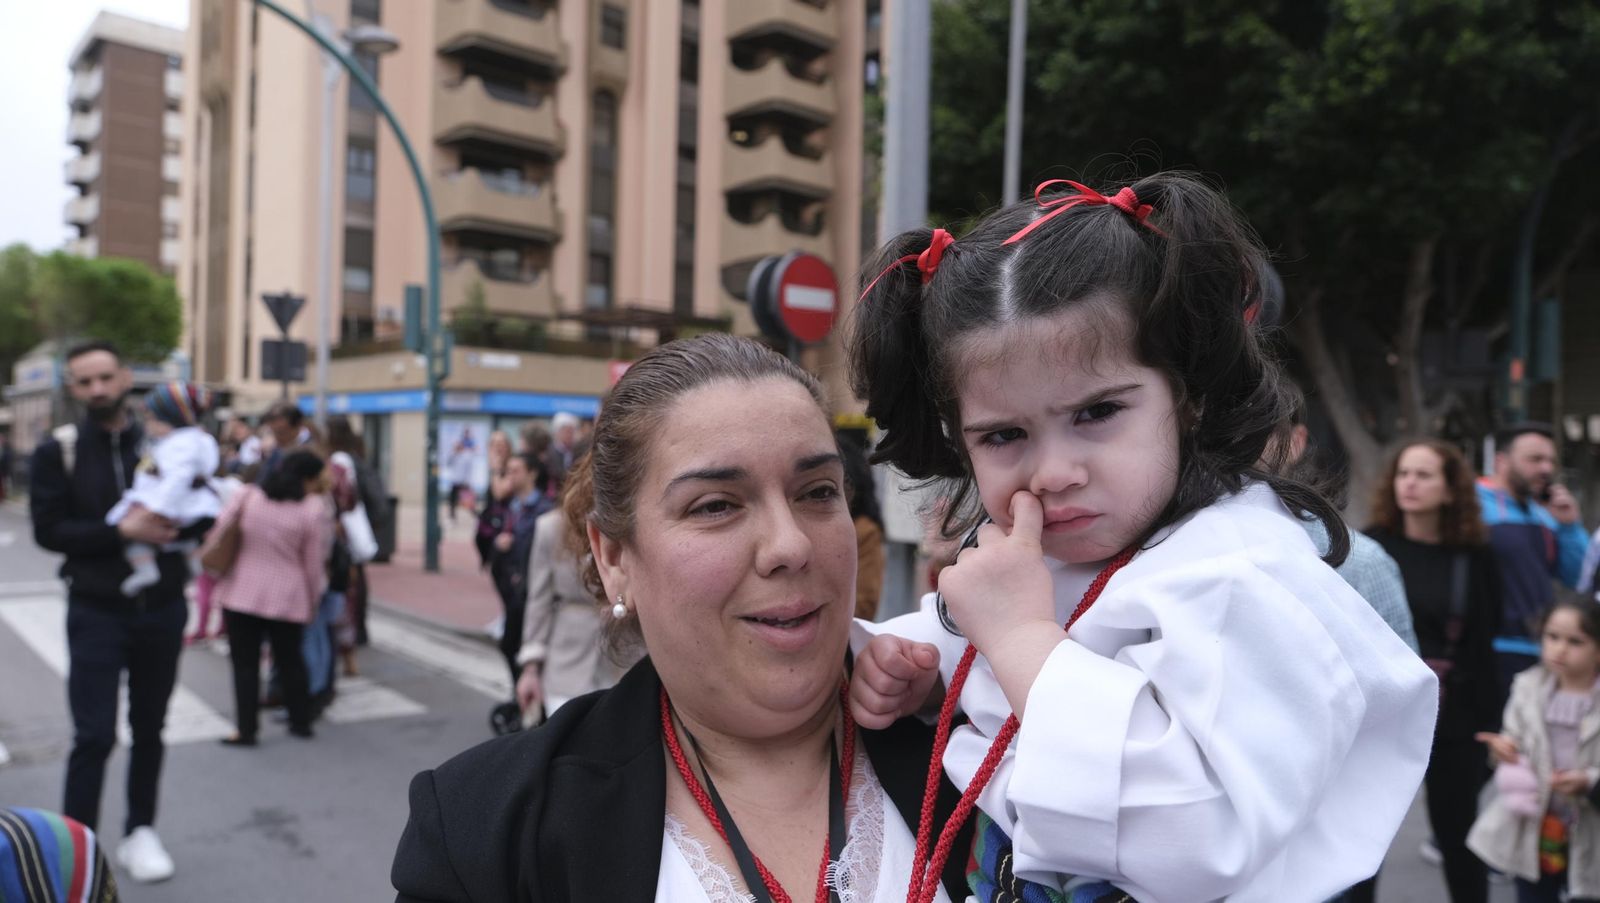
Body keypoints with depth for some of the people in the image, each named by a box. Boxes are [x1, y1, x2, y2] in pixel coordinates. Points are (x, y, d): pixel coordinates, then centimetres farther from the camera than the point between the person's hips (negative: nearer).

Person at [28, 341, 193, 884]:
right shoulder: (58, 451, -3)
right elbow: (47, 530, -10)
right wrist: (120, 532, -23)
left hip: (162, 609, 2)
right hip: (96, 611, -2)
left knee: (150, 730, 13)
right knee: (94, 735, -4)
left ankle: (139, 831, 28)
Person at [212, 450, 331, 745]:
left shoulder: (246, 496, -3)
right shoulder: (314, 509, -8)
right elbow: (313, 563, -3)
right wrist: (312, 602, 9)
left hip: (241, 593, 0)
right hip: (287, 597, 0)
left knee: (245, 663, 8)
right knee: (290, 661, 15)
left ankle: (246, 729, 9)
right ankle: (301, 722, 23)